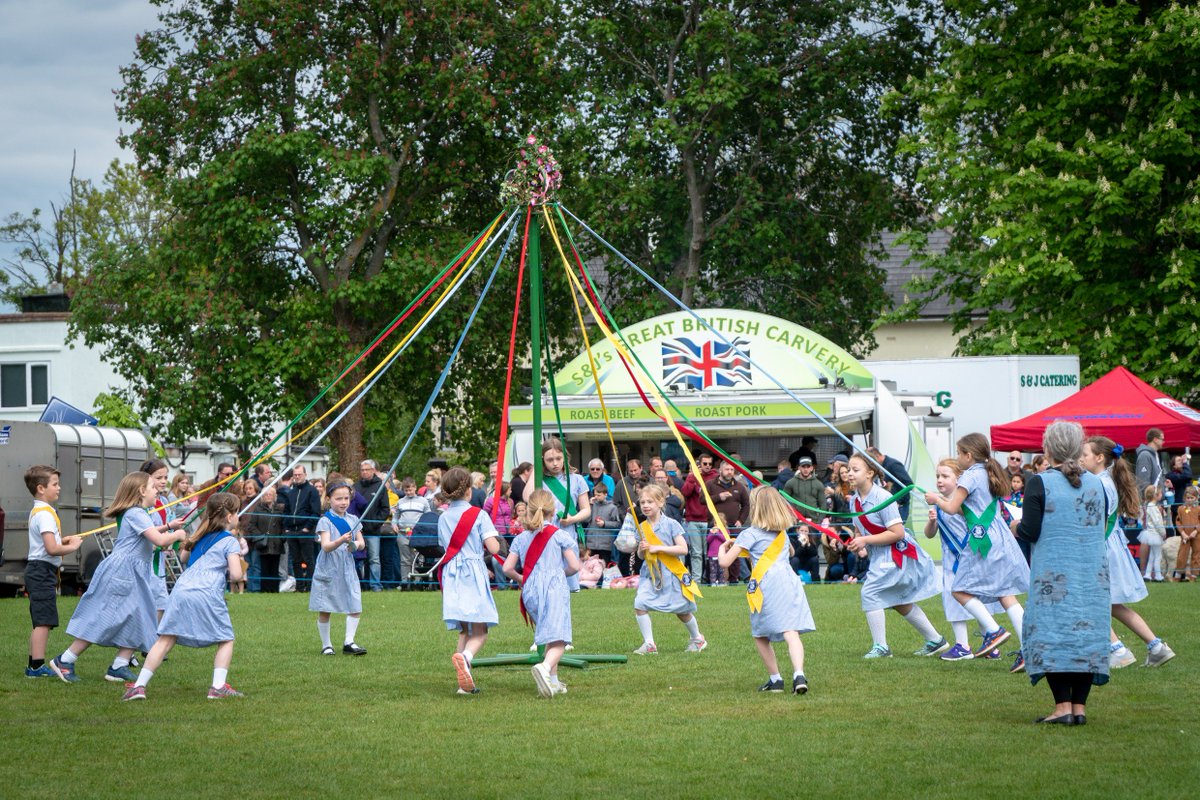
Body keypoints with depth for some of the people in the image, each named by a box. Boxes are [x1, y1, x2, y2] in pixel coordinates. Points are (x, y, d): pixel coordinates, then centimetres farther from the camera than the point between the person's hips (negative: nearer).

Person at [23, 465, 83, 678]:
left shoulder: (37, 511, 17)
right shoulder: (45, 514, -15)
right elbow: (52, 548, -22)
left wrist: (65, 540, 12)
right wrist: (73, 547, -8)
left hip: (37, 571, 11)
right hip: (43, 570, -11)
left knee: (40, 622, 14)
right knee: (44, 621, -11)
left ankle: (34, 666, 17)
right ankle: (37, 666, -13)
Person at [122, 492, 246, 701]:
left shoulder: (201, 536, 24)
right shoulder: (229, 541, 4)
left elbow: (185, 557, 41)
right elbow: (235, 575, -5)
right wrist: (240, 574, 17)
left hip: (181, 591, 5)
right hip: (207, 595, -5)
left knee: (166, 639, 2)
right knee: (225, 640, 11)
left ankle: (139, 685, -4)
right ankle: (218, 686, -1)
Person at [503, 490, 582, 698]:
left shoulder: (521, 538, 10)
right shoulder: (558, 535, 1)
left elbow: (507, 568, 3)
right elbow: (575, 566, -1)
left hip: (530, 591, 5)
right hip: (555, 588, -4)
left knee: (547, 637, 22)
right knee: (558, 639, -15)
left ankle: (553, 681, 25)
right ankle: (545, 667, -43)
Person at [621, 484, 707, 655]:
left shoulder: (671, 524, -9)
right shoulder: (642, 528, 4)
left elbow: (683, 549, -16)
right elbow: (641, 556, 12)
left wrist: (659, 548, -20)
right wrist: (641, 550, -11)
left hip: (671, 573, -4)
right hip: (650, 573, 4)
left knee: (682, 610, 9)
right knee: (639, 604, -16)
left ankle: (696, 637, 35)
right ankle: (649, 644, -7)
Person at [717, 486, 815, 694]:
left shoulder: (750, 534, 2)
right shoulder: (782, 533, 21)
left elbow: (725, 562, -2)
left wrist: (722, 549, 23)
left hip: (766, 585, -4)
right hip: (789, 581, 4)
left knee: (760, 635, 14)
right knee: (791, 632, -10)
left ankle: (775, 679, 14)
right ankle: (799, 675, -30)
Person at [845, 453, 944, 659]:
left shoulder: (882, 498, -23)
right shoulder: (856, 500, 3)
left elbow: (897, 533, -25)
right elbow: (861, 530, 15)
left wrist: (865, 540, -25)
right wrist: (858, 545, -8)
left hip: (897, 553, -10)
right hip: (880, 556, 10)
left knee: (870, 592, -17)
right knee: (900, 602, 18)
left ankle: (880, 647, -10)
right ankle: (935, 640, 31)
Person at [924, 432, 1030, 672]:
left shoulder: (971, 475, -8)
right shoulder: (989, 474, 18)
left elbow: (952, 508, -10)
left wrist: (936, 500, 9)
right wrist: (946, 500, 22)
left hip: (983, 540, -8)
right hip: (1000, 538, 8)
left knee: (960, 589, 0)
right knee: (1006, 594, 4)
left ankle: (994, 630, -12)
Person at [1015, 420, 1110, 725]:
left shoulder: (1039, 483, -9)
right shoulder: (1096, 484, 6)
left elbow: (1030, 532, -12)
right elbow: (1102, 526, 15)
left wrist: (1016, 526, 9)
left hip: (1053, 575, -4)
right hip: (1093, 574, 4)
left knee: (1053, 634, 0)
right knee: (1086, 632, 7)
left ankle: (1063, 706, -7)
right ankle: (1079, 706, 6)